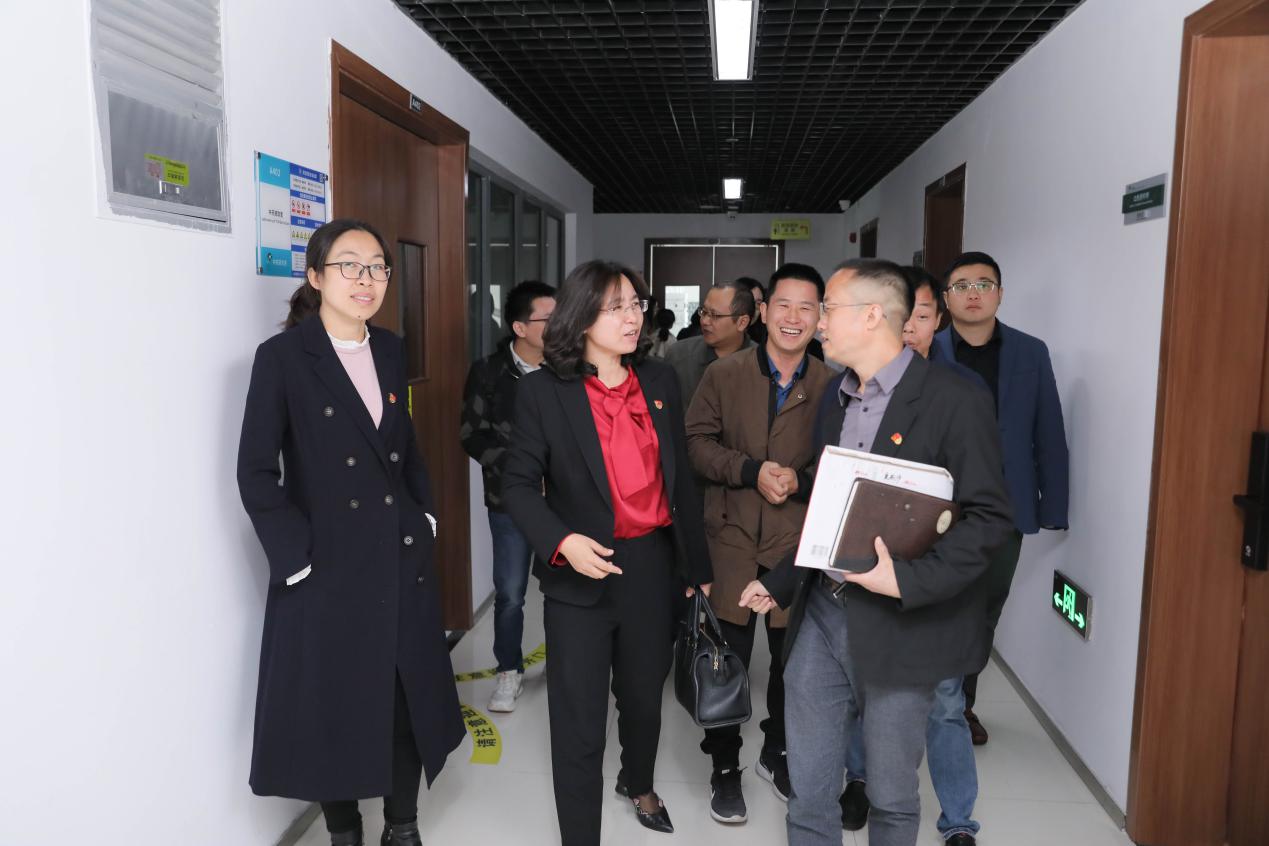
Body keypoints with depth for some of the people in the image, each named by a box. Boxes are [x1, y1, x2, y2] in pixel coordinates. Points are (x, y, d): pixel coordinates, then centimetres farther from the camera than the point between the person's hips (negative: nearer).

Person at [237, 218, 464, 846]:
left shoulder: (389, 350, 7)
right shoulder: (282, 357, -9)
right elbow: (256, 473, -9)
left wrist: (425, 516, 9)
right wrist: (298, 557, -12)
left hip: (402, 560, 5)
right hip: (328, 569, -4)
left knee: (409, 700, 12)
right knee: (334, 707, 11)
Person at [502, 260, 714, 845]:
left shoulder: (660, 381, 3)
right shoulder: (542, 391, -9)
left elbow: (681, 479, 8)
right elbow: (520, 484, -7)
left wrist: (697, 566, 10)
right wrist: (563, 542, -25)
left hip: (653, 568, 4)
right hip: (581, 575, -4)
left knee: (645, 697, 24)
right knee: (579, 724, 4)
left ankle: (638, 784, 54)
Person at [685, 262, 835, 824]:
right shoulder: (722, 375, 1)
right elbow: (697, 444, -3)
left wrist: (802, 479, -17)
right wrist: (752, 471, -16)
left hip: (800, 545, 1)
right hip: (732, 541, -1)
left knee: (793, 661, 16)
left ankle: (778, 754, 40)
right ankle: (724, 768, 27)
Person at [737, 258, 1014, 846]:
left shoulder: (953, 401, -12)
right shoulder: (835, 396, 11)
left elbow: (989, 516, -14)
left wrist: (908, 580, -23)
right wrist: (779, 583, 15)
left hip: (898, 627, -5)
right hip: (820, 614, 6)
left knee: (892, 796, 13)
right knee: (808, 793, 14)